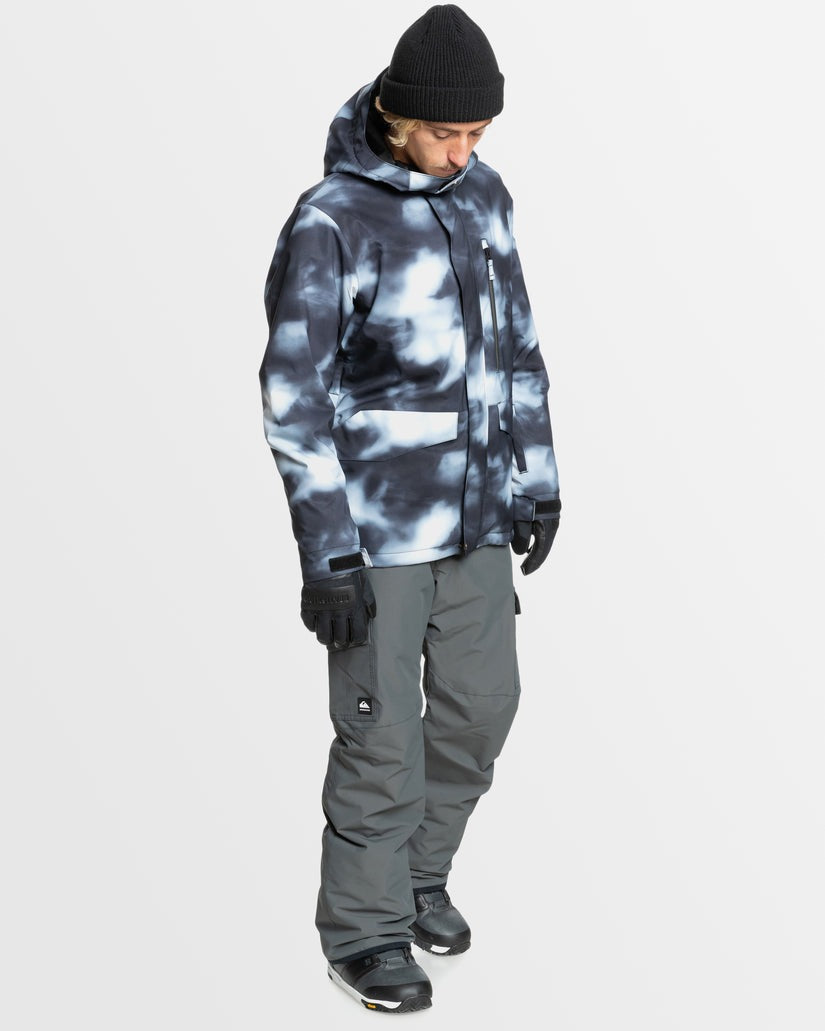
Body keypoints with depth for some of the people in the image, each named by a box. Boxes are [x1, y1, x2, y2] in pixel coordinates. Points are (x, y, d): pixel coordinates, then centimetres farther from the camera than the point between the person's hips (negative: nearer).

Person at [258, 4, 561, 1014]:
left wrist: (537, 481, 10)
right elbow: (295, 395, -19)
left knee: (480, 700, 14)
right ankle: (364, 931, 22)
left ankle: (414, 870, 37)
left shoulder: (482, 194, 2)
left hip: (473, 508, 7)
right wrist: (327, 555, -20)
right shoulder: (327, 222, -19)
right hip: (375, 515, -6)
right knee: (383, 728, 2)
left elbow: (511, 340, 10)